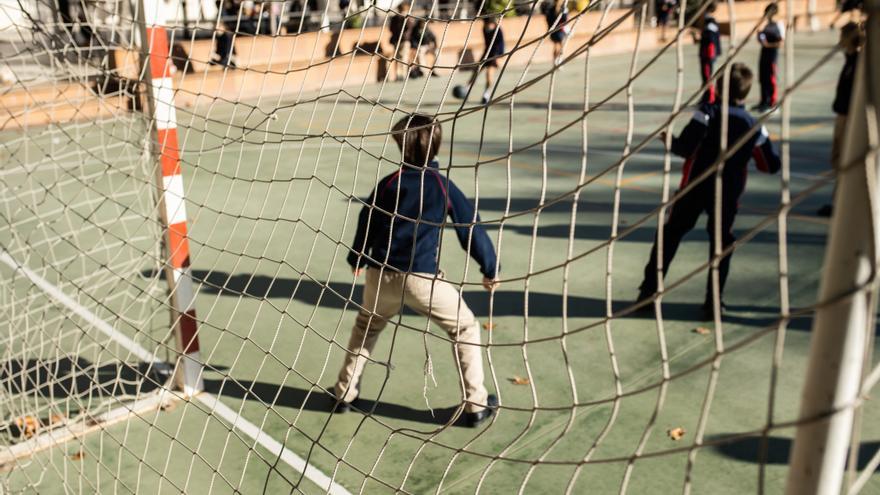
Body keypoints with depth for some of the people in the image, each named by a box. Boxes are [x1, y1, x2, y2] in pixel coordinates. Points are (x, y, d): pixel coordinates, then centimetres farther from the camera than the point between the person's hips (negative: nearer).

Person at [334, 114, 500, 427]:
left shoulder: (389, 184, 4)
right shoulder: (444, 187, -2)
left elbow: (368, 224, 13)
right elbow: (471, 229, 1)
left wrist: (357, 261, 31)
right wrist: (490, 269, 14)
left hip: (381, 274, 3)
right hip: (422, 278, -3)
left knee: (366, 326, 30)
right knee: (465, 329, 14)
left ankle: (344, 393, 33)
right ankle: (476, 404, 14)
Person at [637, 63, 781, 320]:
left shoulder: (708, 112, -9)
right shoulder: (755, 127, 1)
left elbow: (685, 148, -18)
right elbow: (772, 165, 7)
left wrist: (670, 141, 3)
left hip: (694, 187, -2)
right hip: (728, 193, 2)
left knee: (670, 234, 11)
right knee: (721, 242, 15)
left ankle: (649, 291, 12)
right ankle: (713, 303, 11)